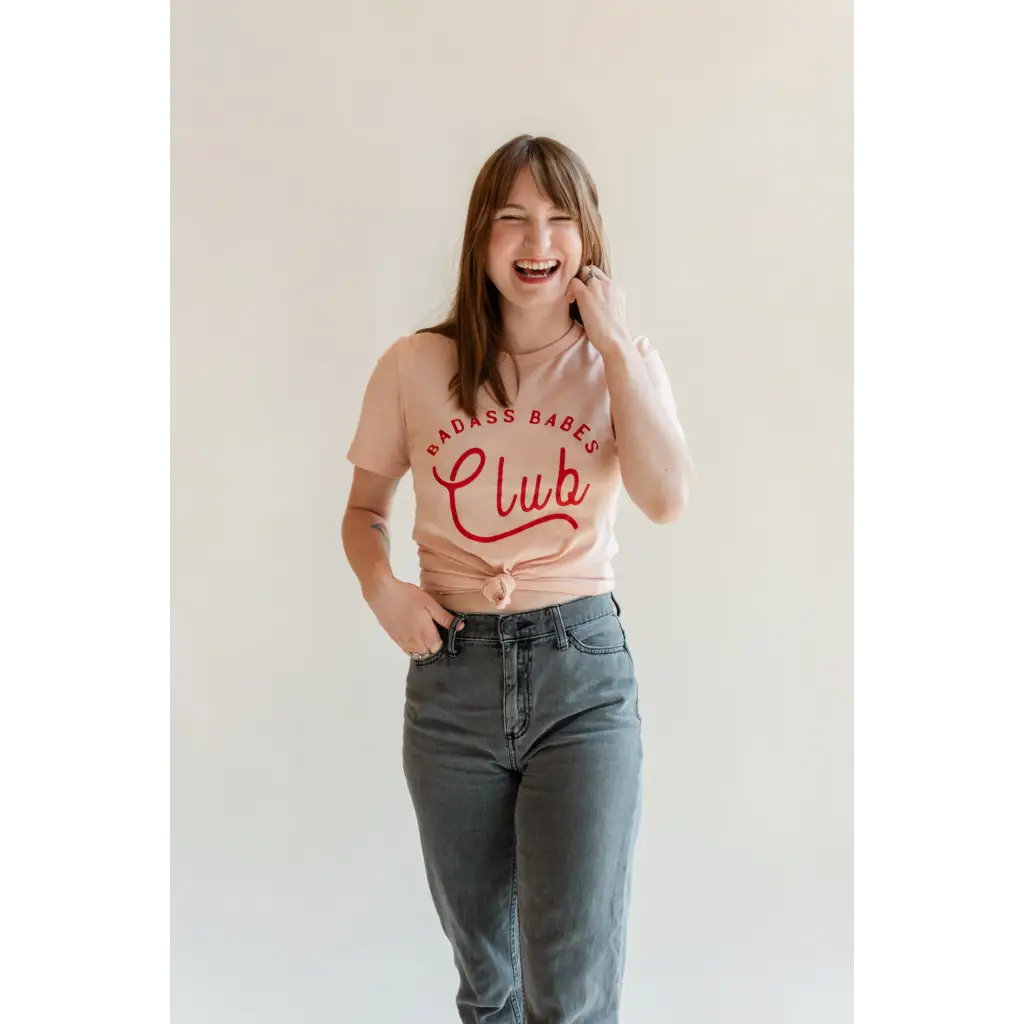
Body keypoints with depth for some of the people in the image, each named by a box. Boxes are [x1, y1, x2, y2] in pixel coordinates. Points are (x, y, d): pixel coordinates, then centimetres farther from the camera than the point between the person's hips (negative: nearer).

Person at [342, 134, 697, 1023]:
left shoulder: (622, 364, 3)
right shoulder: (416, 366, 2)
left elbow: (668, 499, -14)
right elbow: (365, 508, 13)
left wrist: (615, 347, -12)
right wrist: (382, 587, -7)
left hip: (583, 670, -1)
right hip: (453, 673, 1)